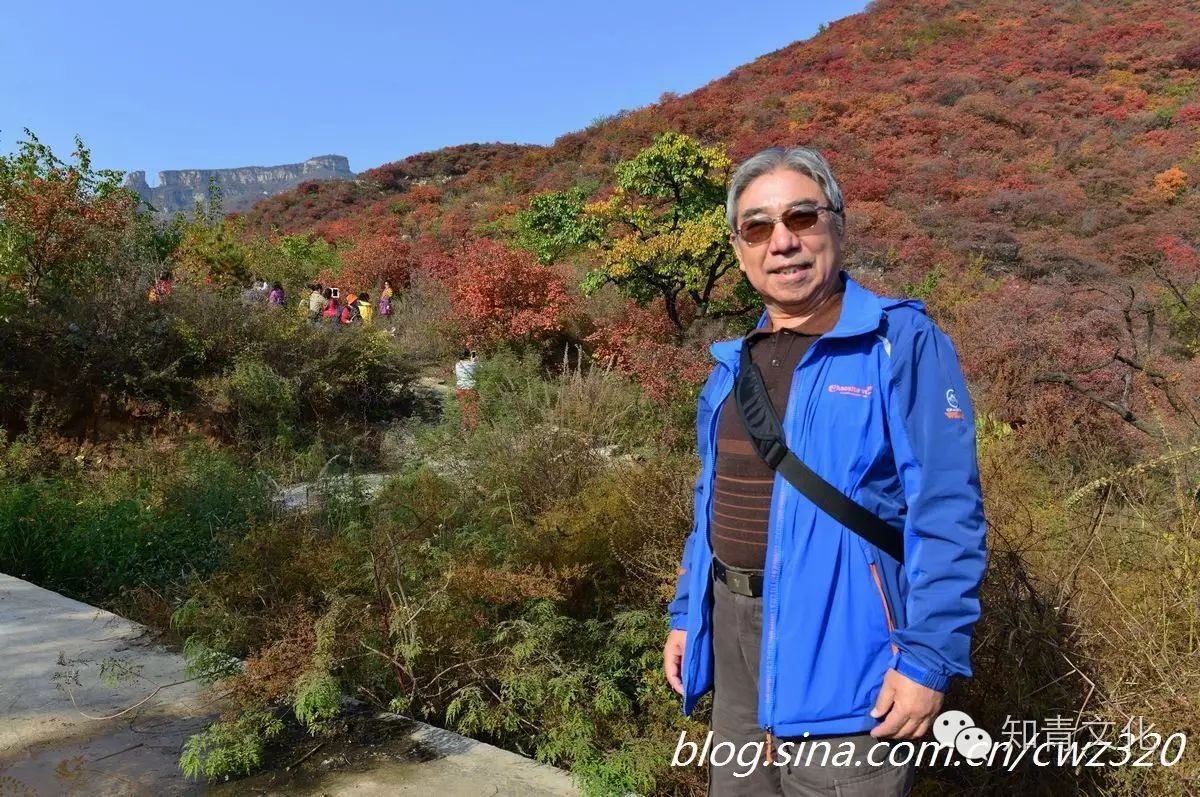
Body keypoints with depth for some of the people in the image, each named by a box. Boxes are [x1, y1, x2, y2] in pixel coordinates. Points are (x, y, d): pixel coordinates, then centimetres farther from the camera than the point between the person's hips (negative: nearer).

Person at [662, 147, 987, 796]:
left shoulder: (901, 343, -12)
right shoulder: (734, 365, 8)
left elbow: (946, 516, -16)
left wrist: (928, 655, -20)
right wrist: (685, 615, 14)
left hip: (839, 640, -6)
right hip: (734, 628, 7)